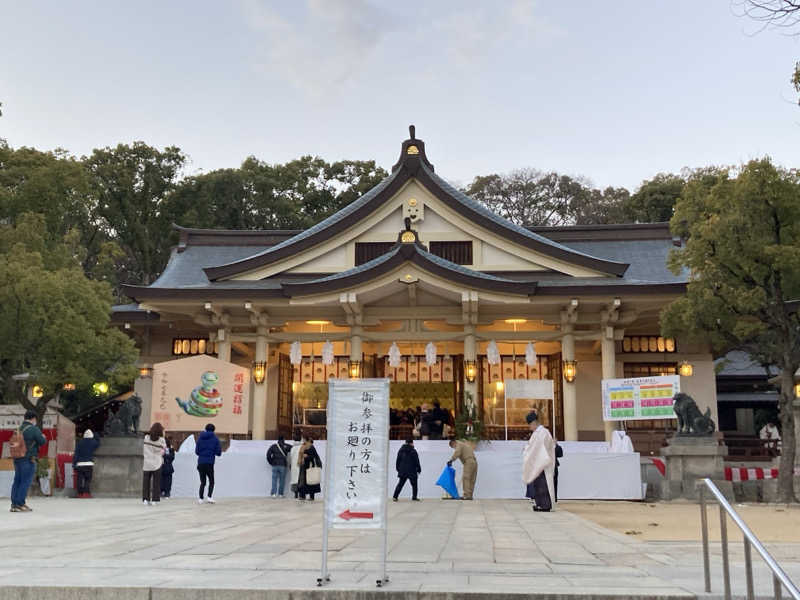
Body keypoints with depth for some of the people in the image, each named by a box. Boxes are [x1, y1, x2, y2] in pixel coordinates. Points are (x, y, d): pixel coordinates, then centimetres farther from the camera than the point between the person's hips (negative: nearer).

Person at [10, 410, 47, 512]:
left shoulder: (19, 429, 10)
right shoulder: (34, 429, -9)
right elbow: (42, 442, -9)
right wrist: (43, 437, 13)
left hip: (17, 458, 7)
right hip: (28, 459, -7)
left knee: (17, 481, 12)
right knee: (26, 482, -3)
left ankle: (14, 504, 14)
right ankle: (20, 504, -5)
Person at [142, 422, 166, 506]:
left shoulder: (146, 437, -2)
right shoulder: (161, 439, -7)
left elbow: (142, 450, 5)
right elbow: (163, 451, 3)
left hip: (146, 463, 2)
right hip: (157, 463, -2)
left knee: (146, 482, 9)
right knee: (156, 482, 4)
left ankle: (145, 499, 6)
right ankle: (154, 500, 1)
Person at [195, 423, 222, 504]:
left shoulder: (200, 437, 7)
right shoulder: (215, 438, 0)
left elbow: (196, 451, 7)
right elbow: (218, 452, -2)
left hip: (201, 463, 3)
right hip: (209, 463, -3)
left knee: (202, 482, 12)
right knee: (211, 482, 9)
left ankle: (200, 499, 5)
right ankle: (209, 497, -7)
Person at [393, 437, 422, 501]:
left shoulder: (400, 450, 5)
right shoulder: (413, 451, -10)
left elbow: (398, 461, 11)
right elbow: (417, 462, -6)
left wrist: (398, 469, 19)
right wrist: (419, 470, 4)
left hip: (402, 471, 4)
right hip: (412, 472, -4)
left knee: (400, 484, 7)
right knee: (414, 484, 11)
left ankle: (395, 496, -2)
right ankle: (414, 497, 12)